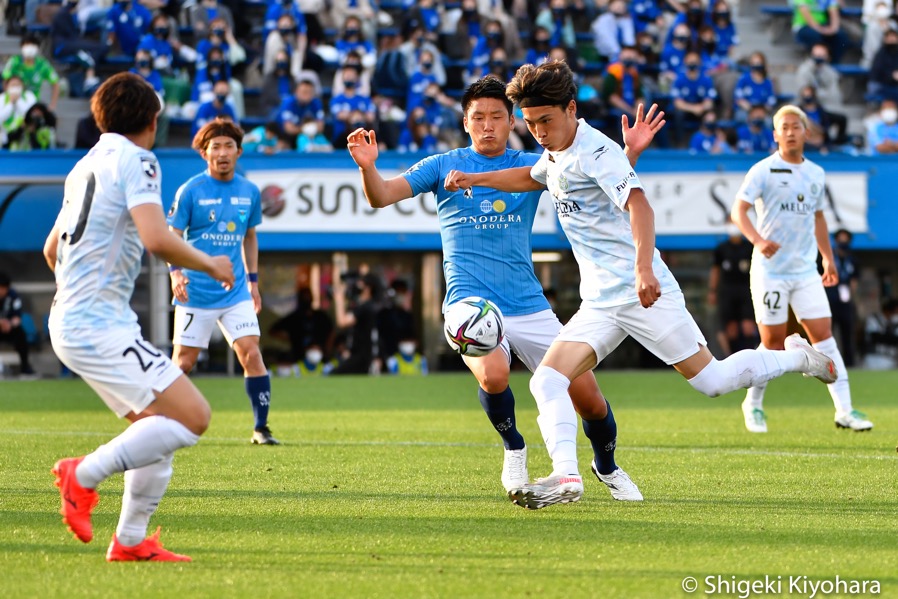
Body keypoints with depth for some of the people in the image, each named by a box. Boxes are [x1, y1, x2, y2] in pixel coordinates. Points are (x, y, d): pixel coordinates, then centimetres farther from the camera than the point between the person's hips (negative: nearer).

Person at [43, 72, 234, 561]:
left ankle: (130, 541, 12)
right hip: (99, 325, -10)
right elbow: (156, 238, -23)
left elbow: (52, 249, 28)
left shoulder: (86, 165, 18)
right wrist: (210, 264, -6)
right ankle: (85, 474, -12)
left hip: (73, 320, 10)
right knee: (192, 416, -15)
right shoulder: (136, 161, -8)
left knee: (158, 426, 14)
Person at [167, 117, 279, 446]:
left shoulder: (249, 192, 6)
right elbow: (172, 236, -4)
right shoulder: (190, 191, -6)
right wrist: (176, 272, -20)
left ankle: (261, 428, -1)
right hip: (196, 292, -3)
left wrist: (253, 280, 16)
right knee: (184, 362, 1)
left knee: (251, 353, -10)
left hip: (236, 292, 3)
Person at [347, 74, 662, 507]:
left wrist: (631, 151, -20)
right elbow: (381, 196, -5)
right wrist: (368, 167, -27)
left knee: (587, 397, 0)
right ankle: (513, 449, -2)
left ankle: (607, 467, 32)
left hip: (529, 306, 2)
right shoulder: (443, 166, 4)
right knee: (493, 374, -33)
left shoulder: (532, 167, 7)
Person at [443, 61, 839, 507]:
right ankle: (566, 476, -23)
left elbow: (638, 205, -28)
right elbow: (530, 177, 40)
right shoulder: (555, 155, 14)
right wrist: (476, 179, 33)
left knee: (710, 380, -3)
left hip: (643, 293, -8)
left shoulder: (595, 151, -14)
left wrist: (643, 266, -42)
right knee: (546, 380, -11)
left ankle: (798, 356, 19)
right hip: (598, 304, 8)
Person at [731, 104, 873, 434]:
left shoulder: (816, 174, 11)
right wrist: (757, 240, -30)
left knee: (823, 334, -4)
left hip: (806, 270, 4)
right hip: (770, 270, -4)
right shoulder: (763, 171, -6)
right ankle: (753, 404, 20)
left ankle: (844, 410, -5)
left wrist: (828, 258, 22)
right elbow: (738, 211, -14)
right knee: (773, 342, -1)